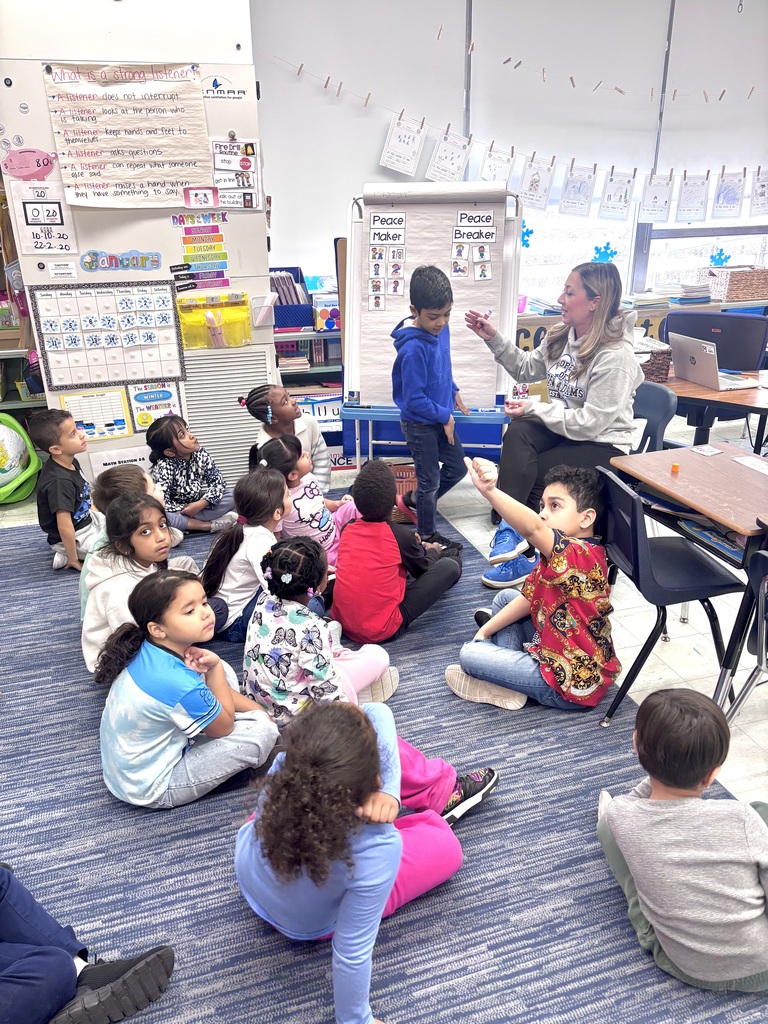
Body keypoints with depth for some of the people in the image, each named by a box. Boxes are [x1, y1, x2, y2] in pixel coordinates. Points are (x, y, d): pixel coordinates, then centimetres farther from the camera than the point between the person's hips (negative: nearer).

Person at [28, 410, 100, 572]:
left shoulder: (70, 462, -4)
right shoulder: (60, 481, -31)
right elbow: (65, 527, -30)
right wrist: (73, 559, -21)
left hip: (86, 522, 9)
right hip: (76, 537, -9)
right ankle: (66, 556, -3)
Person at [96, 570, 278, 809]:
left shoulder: (150, 649, -12)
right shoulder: (179, 685, -37)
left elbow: (216, 688, 3)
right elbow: (225, 726, -15)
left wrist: (261, 712, -2)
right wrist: (214, 666, -17)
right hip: (152, 790, -8)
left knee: (224, 672, 5)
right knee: (262, 730, -16)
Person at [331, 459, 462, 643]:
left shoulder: (347, 530, 1)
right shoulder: (401, 535, -11)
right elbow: (424, 570, 10)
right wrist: (432, 552, 31)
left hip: (341, 622, 5)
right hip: (383, 630, -5)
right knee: (449, 566, 5)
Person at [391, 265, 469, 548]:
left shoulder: (441, 329, -4)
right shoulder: (413, 349, -29)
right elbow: (415, 400, -25)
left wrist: (453, 391, 10)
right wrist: (445, 417, -16)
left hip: (442, 416, 8)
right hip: (420, 424, -8)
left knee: (457, 468, 20)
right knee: (431, 481, 7)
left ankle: (411, 501, 38)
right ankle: (427, 536, 29)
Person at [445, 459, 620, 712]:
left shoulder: (580, 556, -29)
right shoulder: (559, 555, 3)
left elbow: (533, 529, -48)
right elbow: (529, 598, 9)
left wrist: (489, 491, -62)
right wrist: (485, 632, 6)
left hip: (574, 683, -10)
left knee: (470, 655, -12)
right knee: (505, 597, 16)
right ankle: (508, 668, 6)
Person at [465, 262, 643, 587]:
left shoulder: (616, 357, -22)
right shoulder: (561, 335, 0)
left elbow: (589, 423, -24)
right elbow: (526, 369, 15)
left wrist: (534, 409, -19)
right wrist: (493, 338, 3)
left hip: (602, 445, -6)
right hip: (562, 428, 6)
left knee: (523, 475, -22)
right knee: (517, 433, -25)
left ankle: (511, 529, 1)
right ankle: (511, 529, -30)